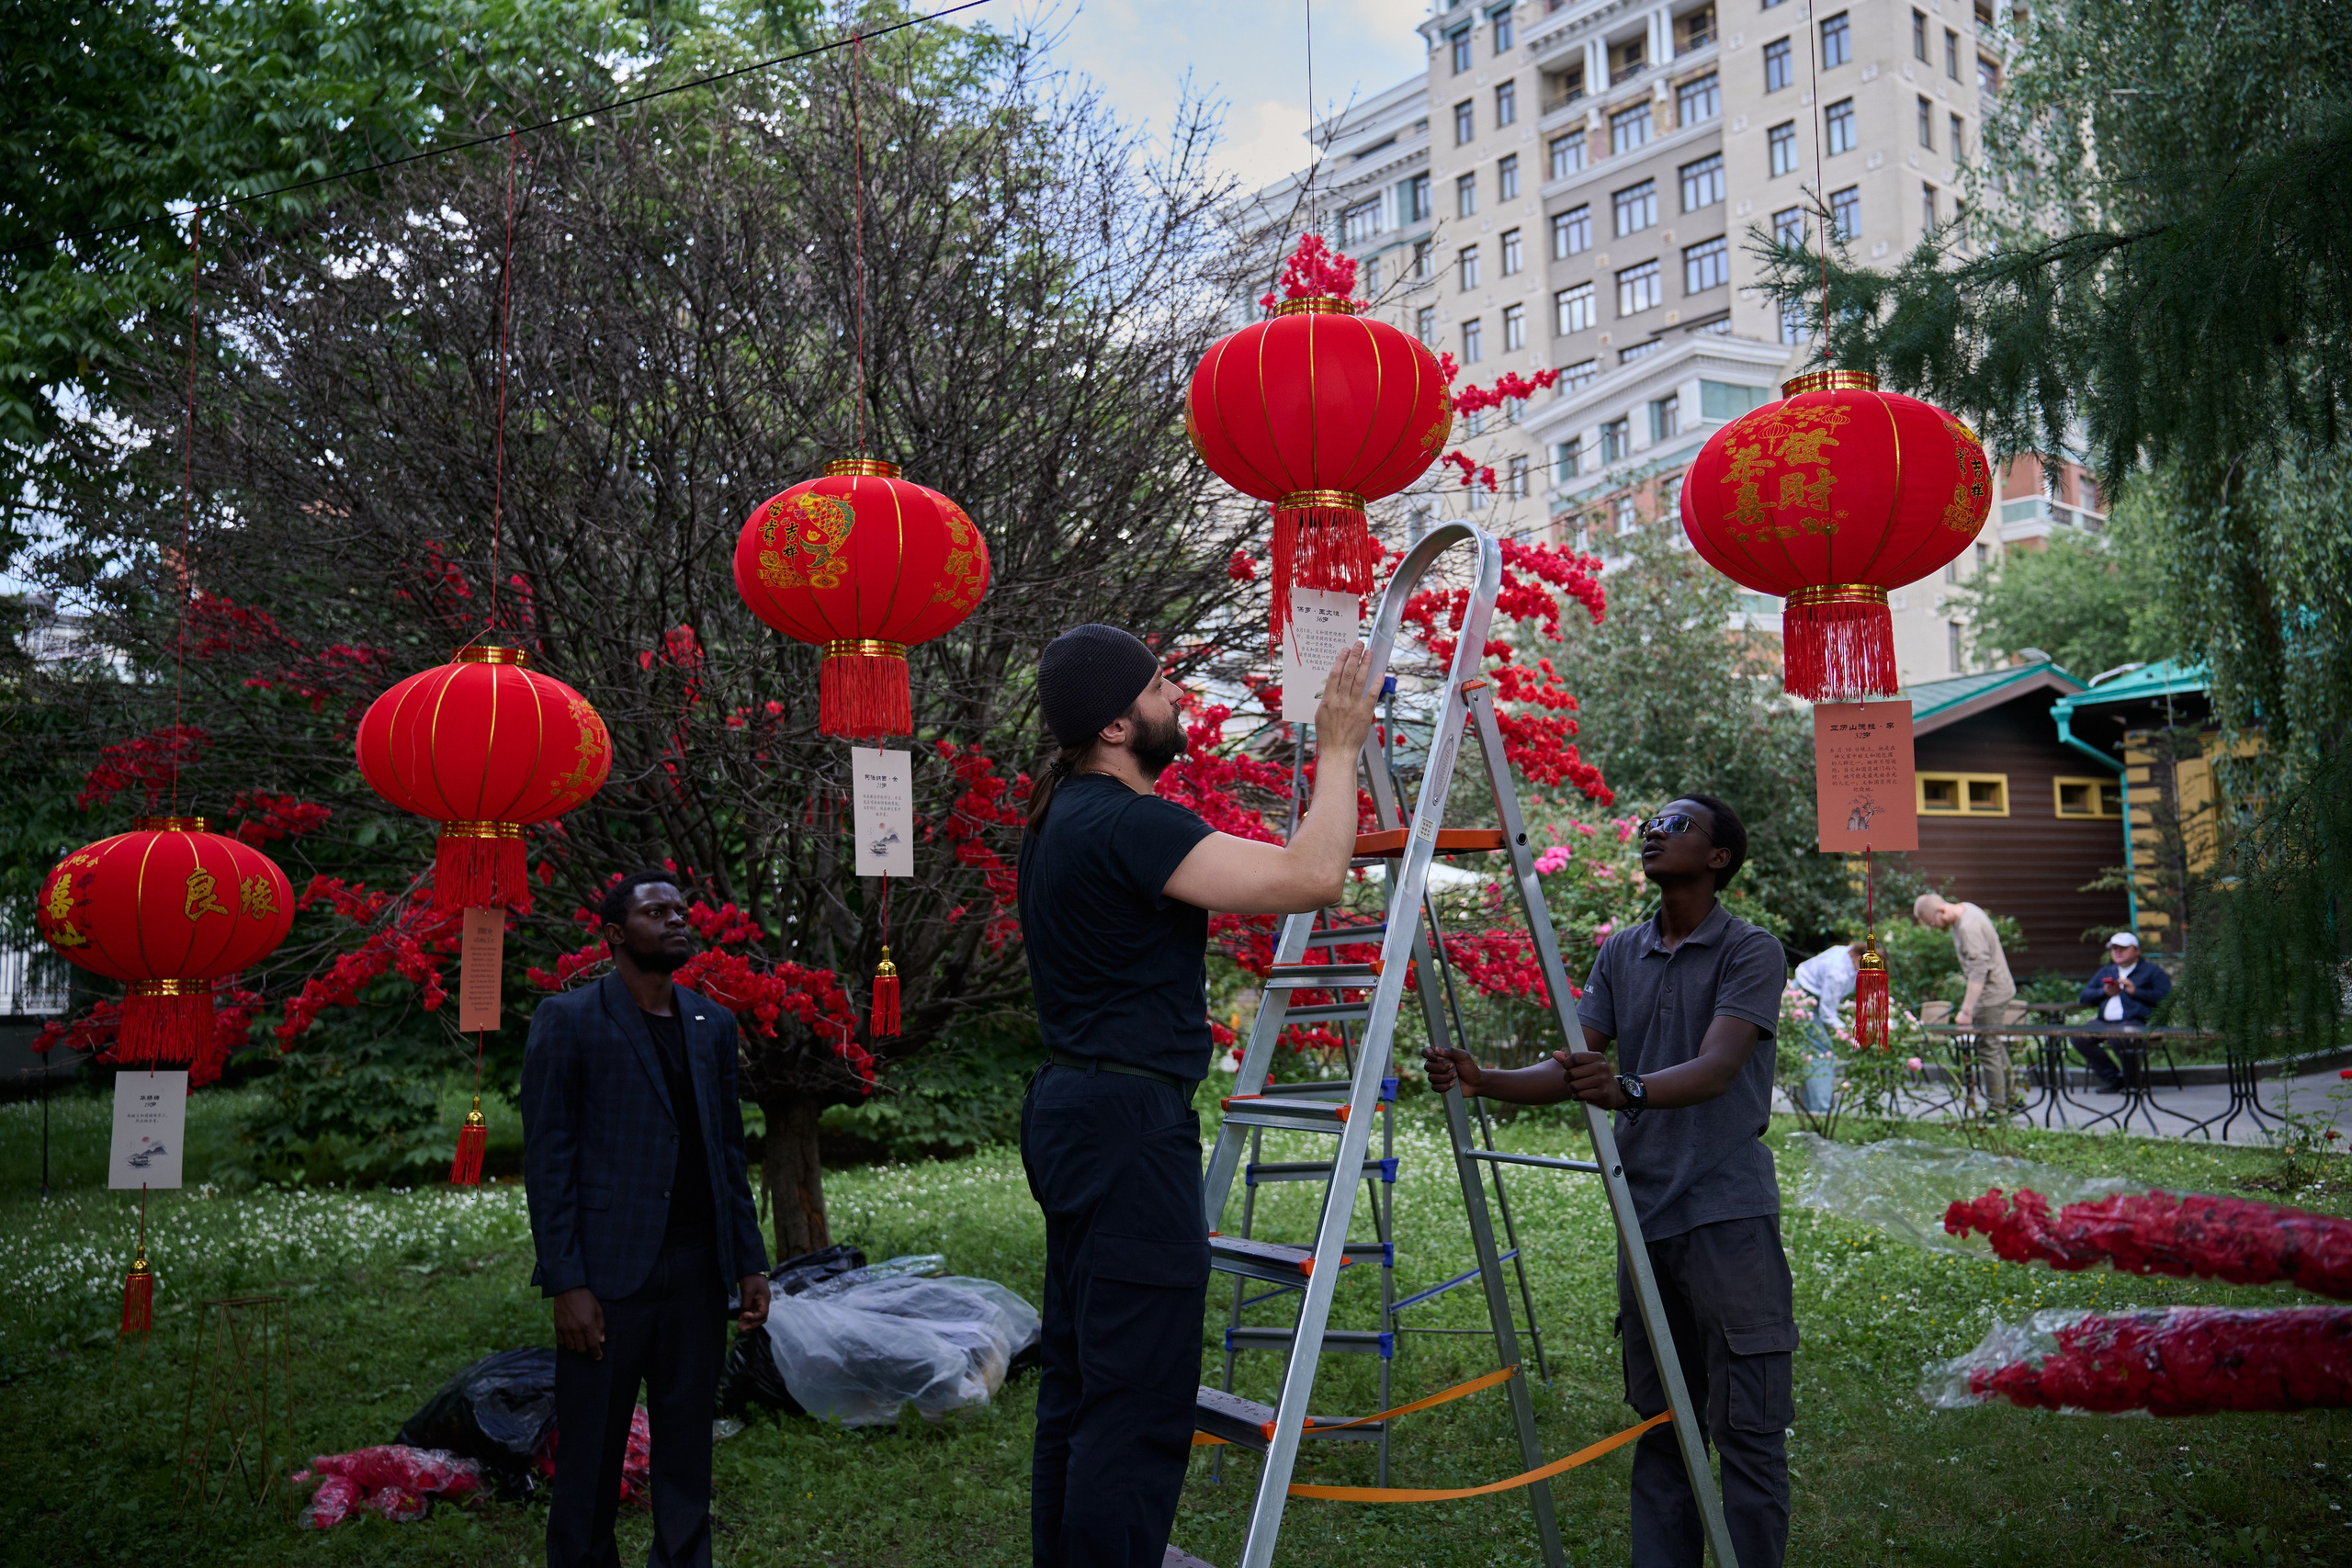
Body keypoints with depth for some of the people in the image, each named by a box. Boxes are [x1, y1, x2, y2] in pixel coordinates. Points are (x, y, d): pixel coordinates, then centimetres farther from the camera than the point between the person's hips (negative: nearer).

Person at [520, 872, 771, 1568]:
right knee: (590, 1460, 5)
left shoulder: (712, 1023, 12)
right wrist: (566, 1283, -12)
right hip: (609, 1270, -4)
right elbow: (547, 1157, -6)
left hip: (697, 1270, 5)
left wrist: (750, 1262, 9)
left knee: (686, 1455, 12)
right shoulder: (568, 1019, -2)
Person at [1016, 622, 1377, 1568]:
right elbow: (1310, 879, -24)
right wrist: (1338, 748, -11)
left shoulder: (1062, 816, 13)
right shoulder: (1123, 823, -19)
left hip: (1072, 1110, 11)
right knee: (1140, 1406, -6)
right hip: (1129, 1126, -11)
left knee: (1077, 1383, 17)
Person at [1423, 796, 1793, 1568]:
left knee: (1746, 1425, -2)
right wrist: (1485, 1081, -12)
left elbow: (1716, 1069, -20)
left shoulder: (1751, 951, -6)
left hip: (1728, 1215, -5)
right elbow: (1573, 1067, 6)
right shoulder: (1620, 954, 11)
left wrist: (1629, 1091, -39)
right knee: (1659, 1423, 12)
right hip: (1645, 1214, 5)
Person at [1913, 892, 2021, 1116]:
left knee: (1988, 1049, -4)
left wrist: (1966, 1010, -34)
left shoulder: (1969, 928, -26)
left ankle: (1997, 1109, 2)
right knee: (1997, 1046, 18)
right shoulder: (1965, 909, 5)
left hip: (1991, 994, -10)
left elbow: (1979, 971, -32)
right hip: (2000, 989, 10)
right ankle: (2011, 1100, 27)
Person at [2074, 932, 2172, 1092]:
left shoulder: (2150, 971, 16)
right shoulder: (2105, 972, 32)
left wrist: (2135, 991, -7)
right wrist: (2104, 992, 6)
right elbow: (2084, 996, 23)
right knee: (2079, 1037, -23)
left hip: (2135, 1021, -6)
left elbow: (2165, 996, -2)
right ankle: (2112, 1078, -10)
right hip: (2105, 1022, 6)